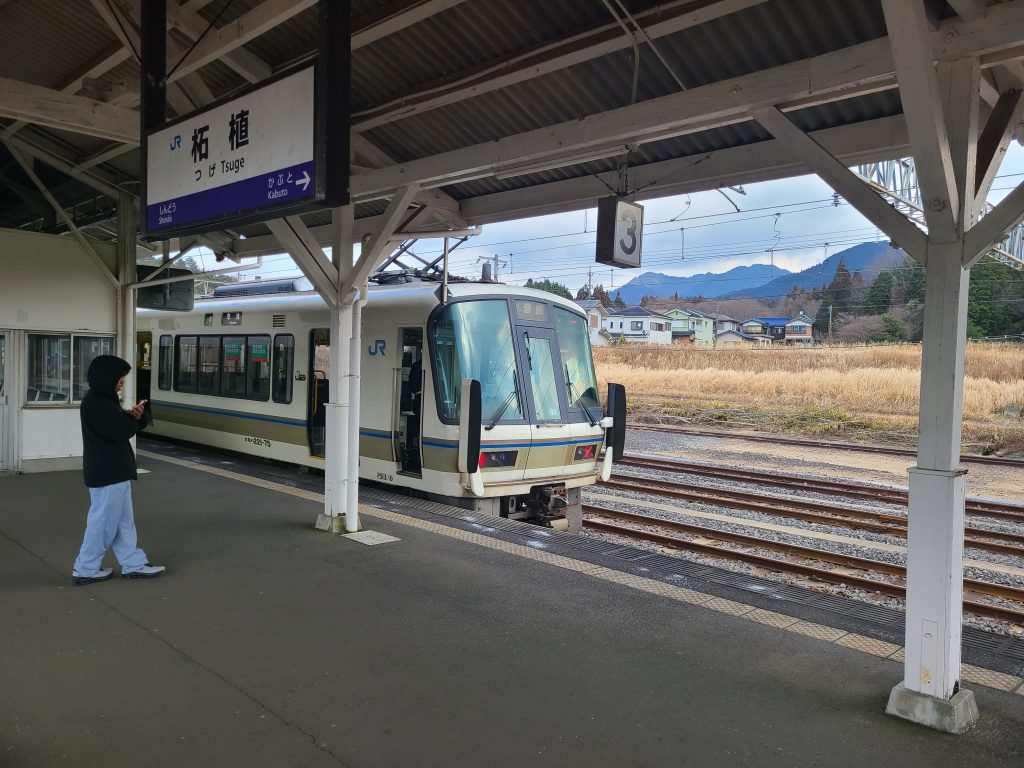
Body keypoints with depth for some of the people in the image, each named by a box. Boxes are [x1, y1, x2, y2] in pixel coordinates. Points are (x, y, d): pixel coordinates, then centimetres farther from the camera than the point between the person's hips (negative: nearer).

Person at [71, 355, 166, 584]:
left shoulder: (104, 400, 13)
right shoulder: (96, 403, -19)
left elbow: (127, 425, 14)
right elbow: (122, 431, -24)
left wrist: (138, 416, -7)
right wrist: (133, 417, -3)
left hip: (114, 470, 11)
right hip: (107, 472, -11)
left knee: (123, 520, 14)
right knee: (104, 521, 0)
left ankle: (134, 564, 21)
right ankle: (85, 569, 12)